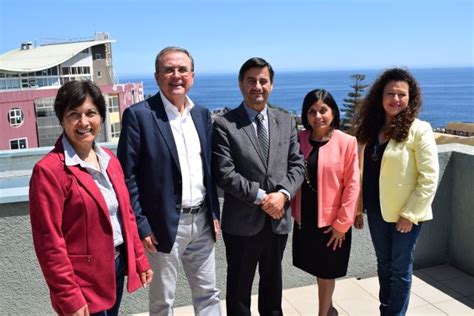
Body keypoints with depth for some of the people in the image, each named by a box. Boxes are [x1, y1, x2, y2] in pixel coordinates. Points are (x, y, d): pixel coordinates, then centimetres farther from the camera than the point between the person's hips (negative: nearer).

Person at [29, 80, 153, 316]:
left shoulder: (109, 159, 5)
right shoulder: (49, 170, -17)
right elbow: (49, 243, -17)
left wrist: (139, 260, 10)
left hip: (118, 265, 7)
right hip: (84, 281, -7)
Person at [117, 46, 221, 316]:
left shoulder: (202, 113, 7)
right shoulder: (138, 115, -11)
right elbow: (127, 175, -11)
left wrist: (214, 213, 9)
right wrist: (141, 225, -13)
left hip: (202, 220, 5)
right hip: (165, 224, -5)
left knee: (208, 293, 18)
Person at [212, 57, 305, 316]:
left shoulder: (286, 121, 6)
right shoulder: (224, 124, -8)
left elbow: (296, 165, 4)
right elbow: (225, 174, -15)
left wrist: (283, 194, -13)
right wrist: (260, 197, -17)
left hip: (278, 219, 4)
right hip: (242, 222, -4)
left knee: (273, 282, 23)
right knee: (239, 286, 14)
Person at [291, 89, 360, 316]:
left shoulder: (347, 142, -11)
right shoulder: (299, 140, -1)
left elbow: (352, 185, -10)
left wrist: (342, 223, -11)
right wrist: (293, 211, 2)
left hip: (331, 221, -4)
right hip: (304, 219, 4)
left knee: (326, 272, 12)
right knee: (317, 269, 19)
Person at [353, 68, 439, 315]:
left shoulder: (419, 130, -13)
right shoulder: (371, 128, 4)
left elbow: (429, 178, -14)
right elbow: (363, 172, 7)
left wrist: (409, 214, -16)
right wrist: (358, 207, 6)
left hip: (404, 213, -5)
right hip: (377, 210, 5)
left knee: (400, 269, 9)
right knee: (384, 264, 19)